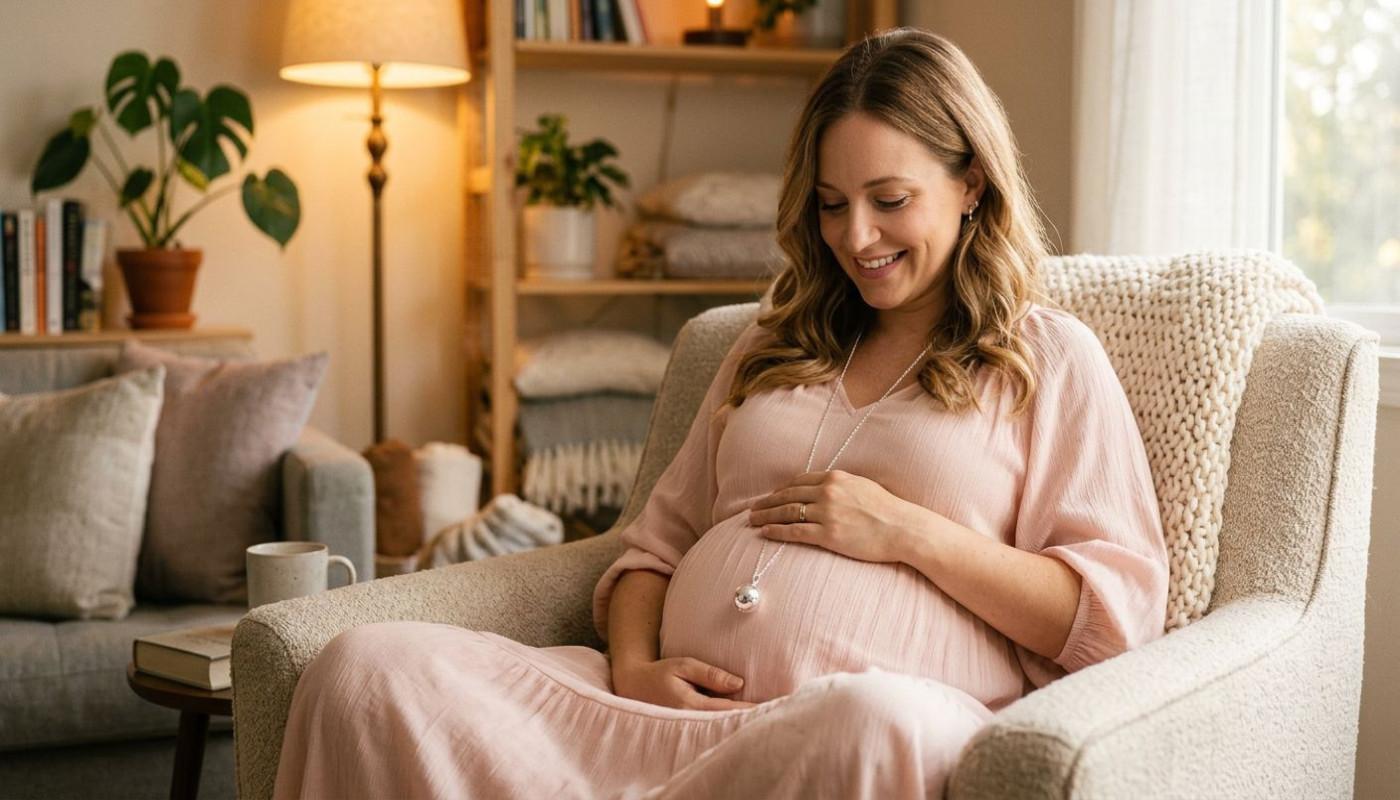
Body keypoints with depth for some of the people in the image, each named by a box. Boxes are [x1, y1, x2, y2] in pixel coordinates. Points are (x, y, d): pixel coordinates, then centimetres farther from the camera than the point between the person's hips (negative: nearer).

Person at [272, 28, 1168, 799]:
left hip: (877, 711, -3)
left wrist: (912, 532, -6)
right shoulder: (774, 349, 28)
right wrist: (632, 665, 1)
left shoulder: (1051, 358, 13)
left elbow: (1119, 611, 3)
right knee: (369, 669, -21)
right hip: (676, 710, 4)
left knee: (873, 725, -44)